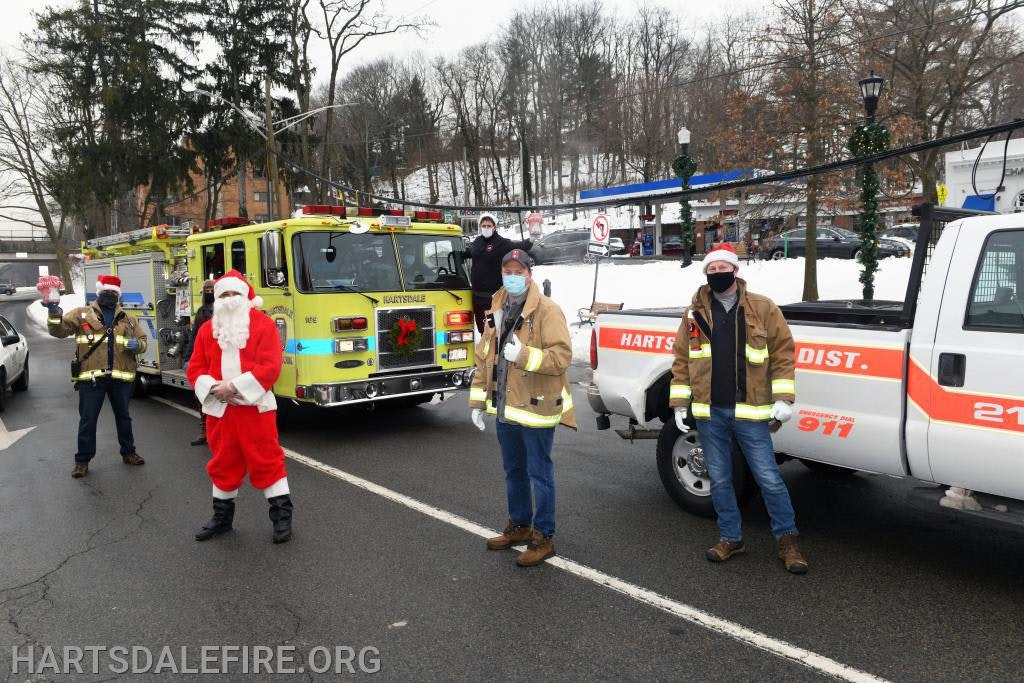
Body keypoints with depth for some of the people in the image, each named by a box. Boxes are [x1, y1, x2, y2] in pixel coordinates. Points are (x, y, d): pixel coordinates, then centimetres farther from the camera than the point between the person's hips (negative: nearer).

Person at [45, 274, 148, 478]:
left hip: (120, 377, 2)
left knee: (123, 417, 15)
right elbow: (59, 330, -4)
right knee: (87, 420, 3)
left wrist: (137, 345, -11)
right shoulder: (81, 314, 4)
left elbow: (142, 341, 13)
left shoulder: (128, 318, 11)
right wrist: (55, 314, -24)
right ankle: (82, 460, 15)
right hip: (91, 377, -2)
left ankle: (128, 452, 29)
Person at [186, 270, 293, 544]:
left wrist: (235, 386, -20)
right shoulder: (207, 330, 9)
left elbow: (270, 366, -13)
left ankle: (282, 514, 9)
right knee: (223, 462, 15)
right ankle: (222, 516, 30)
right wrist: (214, 388, -13)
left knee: (266, 460, -1)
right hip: (219, 408, 5)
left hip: (255, 406, -4)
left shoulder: (263, 324, -5)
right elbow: (195, 369, 8)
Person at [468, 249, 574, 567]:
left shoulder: (547, 311, -11)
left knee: (539, 473, 2)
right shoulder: (496, 312, 11)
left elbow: (562, 355, -20)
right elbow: (483, 358, 14)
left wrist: (524, 355, -30)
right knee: (513, 471, 19)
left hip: (536, 407, -7)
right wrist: (477, 401, 13)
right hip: (506, 408, 7)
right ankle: (519, 525, 36)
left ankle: (544, 536, 15)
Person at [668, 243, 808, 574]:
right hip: (709, 413, 3)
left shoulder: (762, 308, -1)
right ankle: (730, 538, 27)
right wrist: (680, 403, 4)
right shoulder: (695, 313, 6)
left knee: (769, 479, 2)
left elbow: (782, 351, -1)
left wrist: (783, 397, -8)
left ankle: (787, 539, 21)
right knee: (719, 480, 12)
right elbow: (681, 359, 8)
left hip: (749, 412, -3)